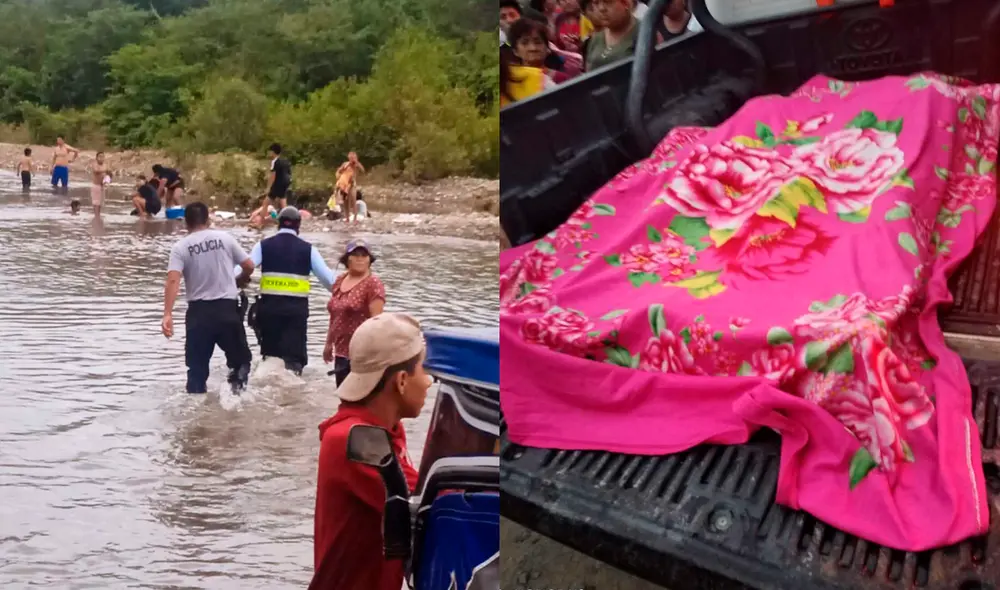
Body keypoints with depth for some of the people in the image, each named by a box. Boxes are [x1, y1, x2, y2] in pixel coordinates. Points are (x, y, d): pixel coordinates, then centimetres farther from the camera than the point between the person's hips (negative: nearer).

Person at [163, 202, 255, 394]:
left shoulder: (180, 247, -2)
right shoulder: (225, 238, 2)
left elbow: (173, 280, -15)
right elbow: (249, 266, 6)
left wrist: (167, 314, -22)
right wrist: (238, 281, 28)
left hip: (199, 310, 0)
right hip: (227, 308, 0)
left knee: (197, 366, 9)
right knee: (240, 358, 17)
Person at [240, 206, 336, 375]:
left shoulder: (264, 245, 5)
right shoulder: (308, 249, 5)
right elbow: (327, 276, 8)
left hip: (269, 305, 1)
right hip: (297, 307, -1)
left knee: (270, 351, 14)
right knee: (294, 353, 2)